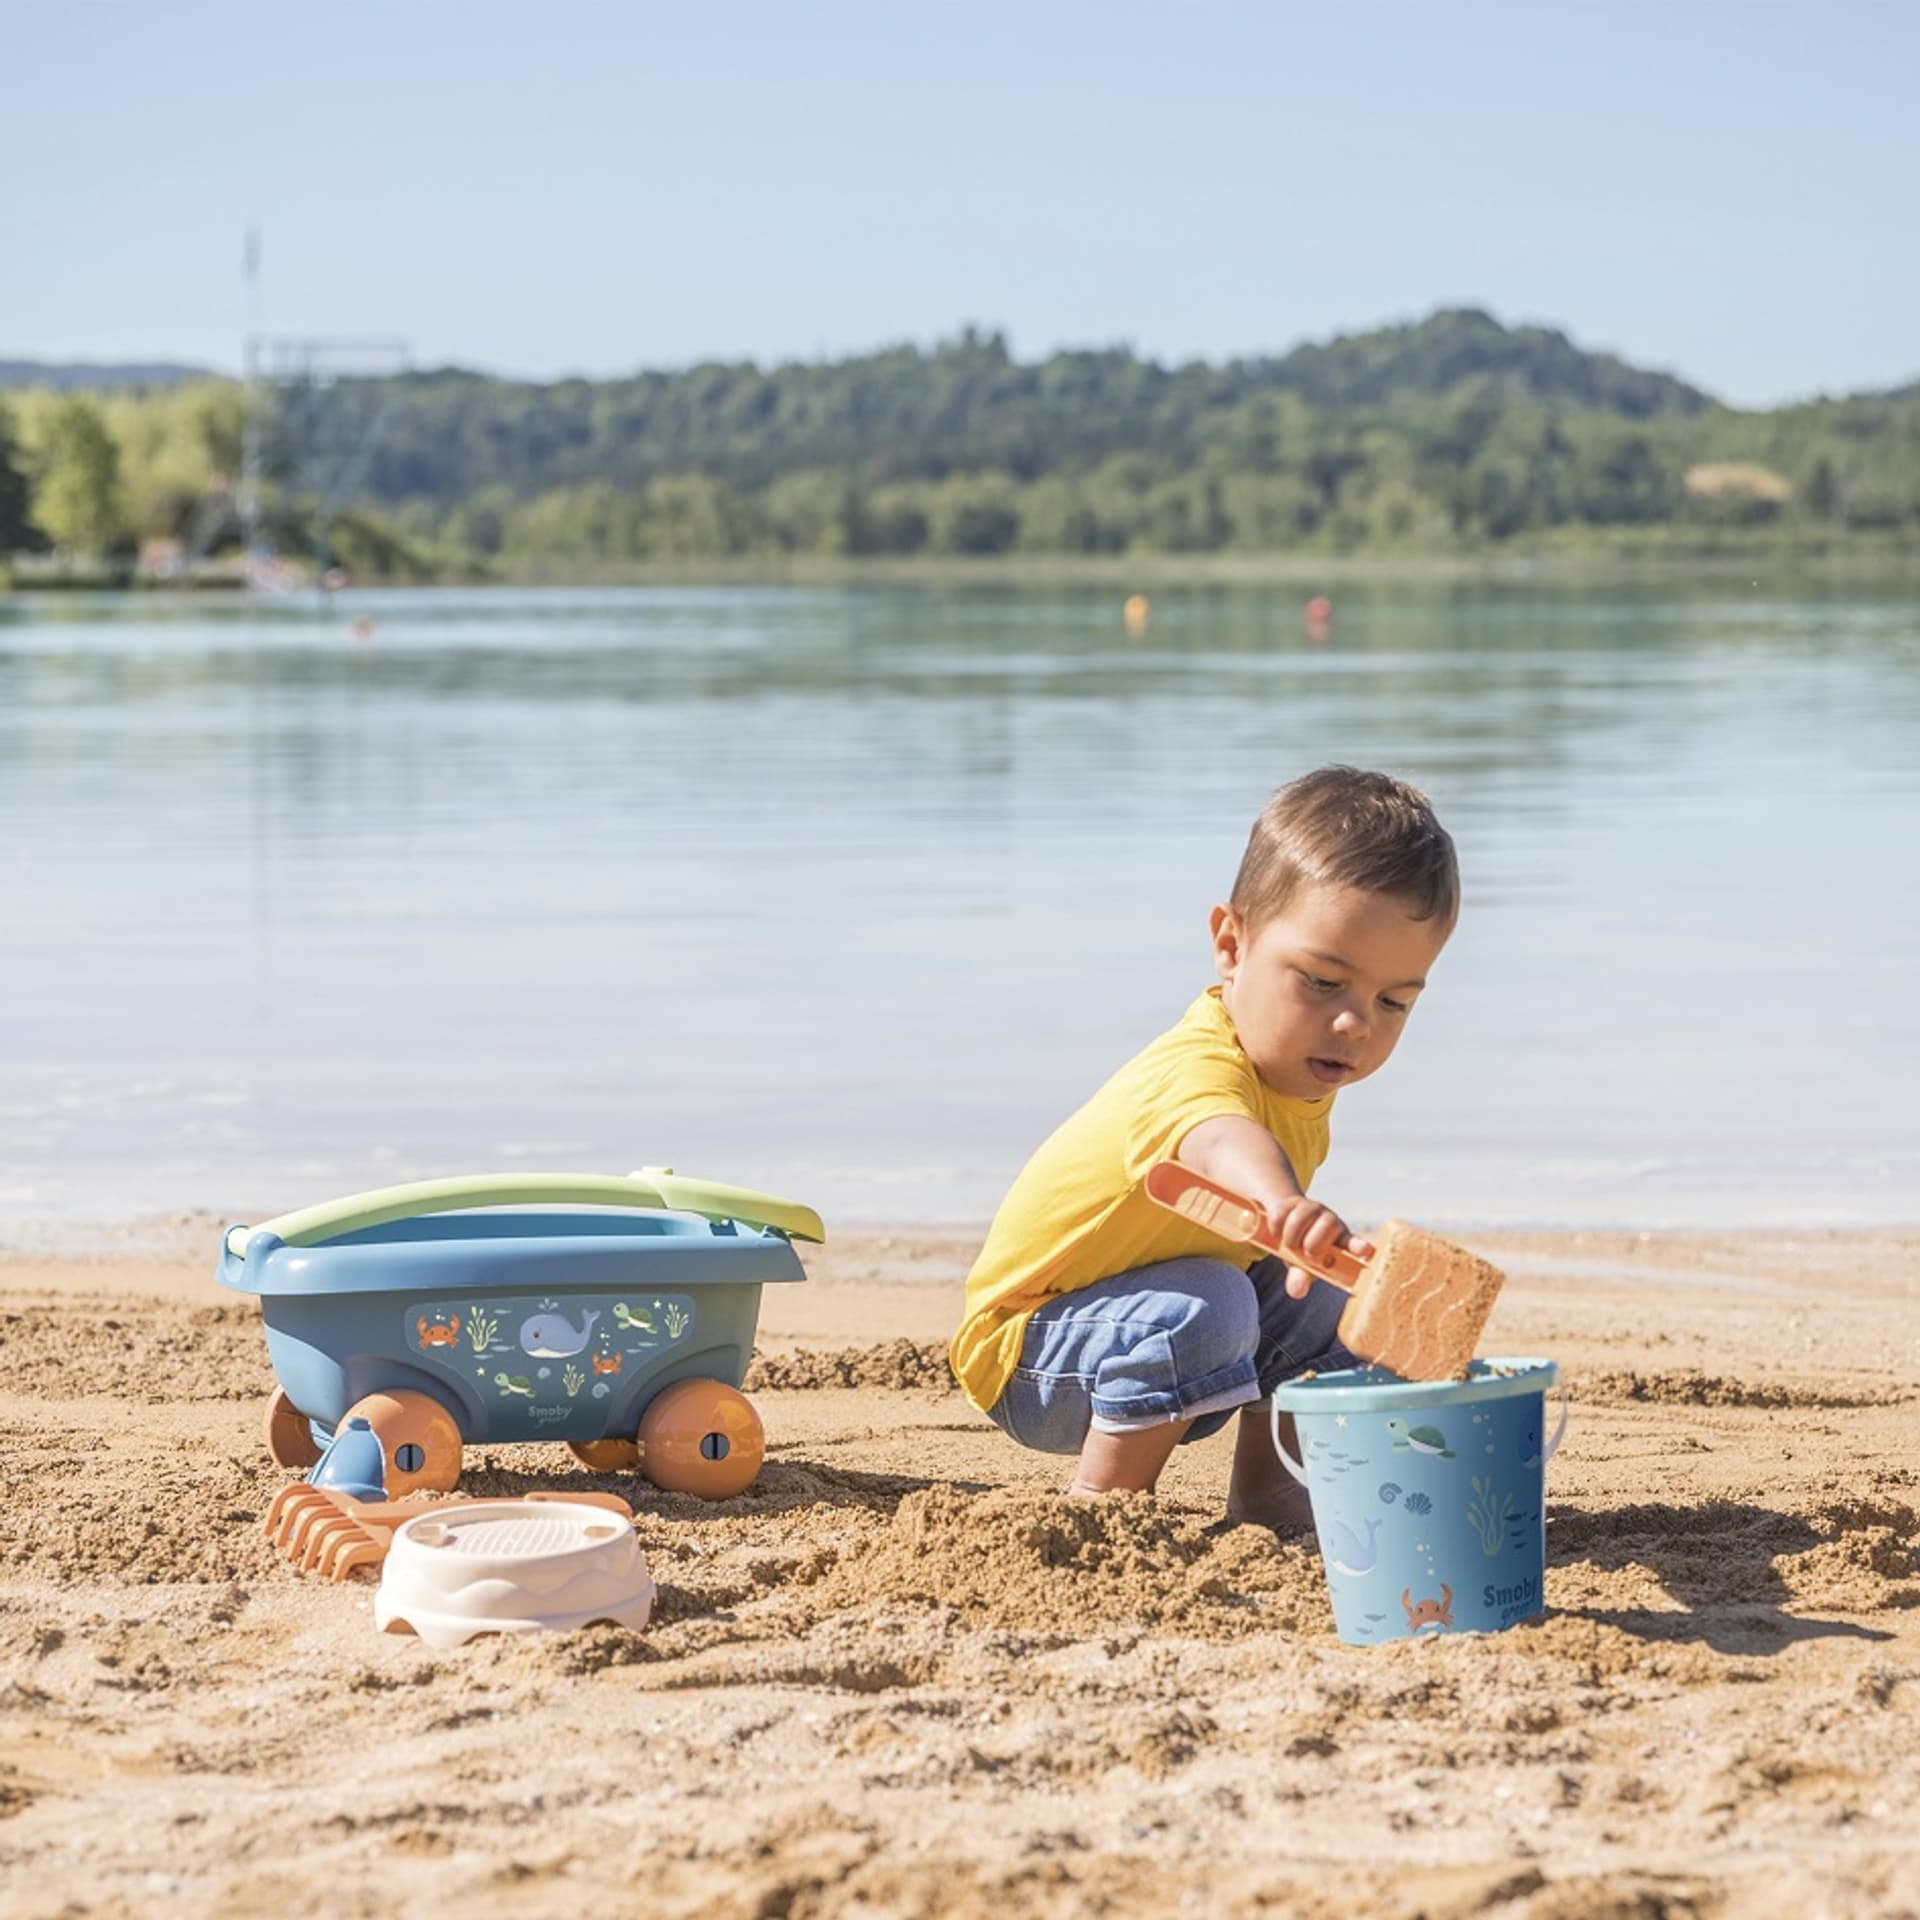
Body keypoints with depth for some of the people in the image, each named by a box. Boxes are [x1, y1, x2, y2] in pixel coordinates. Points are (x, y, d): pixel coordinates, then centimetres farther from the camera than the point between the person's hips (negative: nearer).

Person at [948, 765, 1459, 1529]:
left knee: (1318, 1292, 0)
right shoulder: (1193, 1071, -35)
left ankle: (1264, 1496, 11)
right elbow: (1221, 1142, -63)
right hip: (1023, 1356, -9)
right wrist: (1287, 1206, -82)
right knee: (1198, 1310, -32)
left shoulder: (1294, 1060, -5)